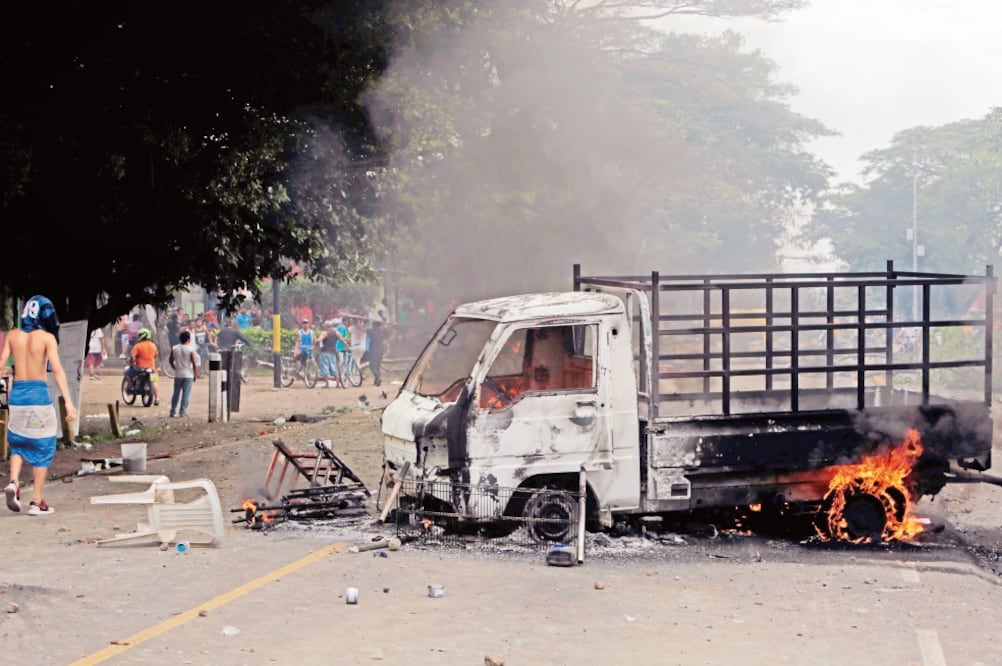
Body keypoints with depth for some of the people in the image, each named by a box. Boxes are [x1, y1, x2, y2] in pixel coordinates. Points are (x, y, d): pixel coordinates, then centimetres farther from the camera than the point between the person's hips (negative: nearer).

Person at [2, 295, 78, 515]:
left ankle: (13, 482, -4)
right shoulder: (47, 338, -7)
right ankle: (36, 501, 5)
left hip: (16, 394, 4)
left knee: (18, 442, 21)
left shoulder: (12, 335, 4)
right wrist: (68, 402, -17)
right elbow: (57, 370, -14)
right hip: (39, 394, -4)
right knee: (42, 447, 6)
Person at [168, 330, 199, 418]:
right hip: (188, 374, -4)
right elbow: (194, 364, -11)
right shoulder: (191, 349, -10)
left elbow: (171, 361, 10)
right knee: (186, 394, 1)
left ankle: (173, 411, 15)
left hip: (178, 374, 4)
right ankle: (183, 412, -2)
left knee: (176, 393, 13)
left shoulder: (174, 348, 1)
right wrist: (196, 375, -1)